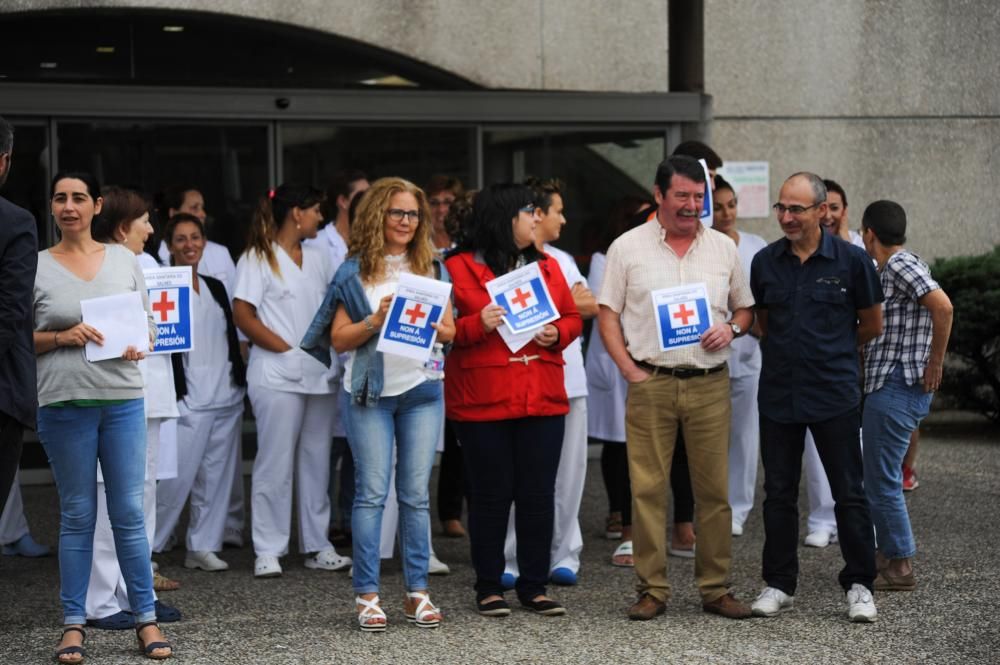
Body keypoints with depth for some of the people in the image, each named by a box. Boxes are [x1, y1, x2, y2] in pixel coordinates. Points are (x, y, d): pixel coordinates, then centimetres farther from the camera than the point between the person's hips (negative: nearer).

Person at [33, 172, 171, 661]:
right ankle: (73, 624, 12)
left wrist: (139, 344, -8)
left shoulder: (124, 260, 8)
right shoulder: (36, 267, 2)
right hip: (63, 402, -1)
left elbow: (149, 322, 13)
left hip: (122, 399, 1)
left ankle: (146, 619, 10)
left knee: (129, 512, 3)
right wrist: (60, 337, -13)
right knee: (76, 515, 5)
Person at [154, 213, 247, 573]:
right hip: (188, 398, -6)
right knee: (178, 477, -9)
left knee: (217, 476, 6)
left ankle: (203, 546, 14)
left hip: (226, 395, 6)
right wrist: (171, 392, -14)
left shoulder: (216, 287, 17)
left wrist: (240, 379, 16)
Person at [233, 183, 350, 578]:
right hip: (277, 376, -6)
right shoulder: (259, 258, -3)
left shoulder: (317, 257, 16)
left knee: (316, 460, 9)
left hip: (319, 373, 6)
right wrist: (286, 348, -14)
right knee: (276, 462, -4)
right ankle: (268, 551, 3)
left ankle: (317, 545, 15)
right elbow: (242, 314, -9)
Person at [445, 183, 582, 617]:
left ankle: (534, 586, 15)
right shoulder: (459, 268, -3)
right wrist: (478, 325, -20)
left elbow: (573, 317, 17)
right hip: (482, 403, -4)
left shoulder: (547, 267, 12)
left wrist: (558, 333, -4)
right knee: (490, 496, 3)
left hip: (543, 401, 4)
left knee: (539, 495, 5)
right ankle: (489, 588, 14)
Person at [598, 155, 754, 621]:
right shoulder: (628, 247, 3)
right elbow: (608, 314, 4)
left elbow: (745, 308, 18)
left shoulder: (723, 248, 10)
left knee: (714, 490, 3)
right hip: (650, 384, -2)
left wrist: (732, 328, -4)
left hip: (710, 384, 2)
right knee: (648, 489, -1)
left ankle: (715, 588, 12)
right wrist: (629, 369, -5)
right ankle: (652, 590, 6)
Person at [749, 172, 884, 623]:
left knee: (849, 494, 2)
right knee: (779, 493, 9)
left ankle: (859, 585, 12)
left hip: (834, 395, -3)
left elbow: (871, 324, 7)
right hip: (778, 394, 3)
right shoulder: (765, 262, 3)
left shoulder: (851, 260, -5)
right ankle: (779, 584, 19)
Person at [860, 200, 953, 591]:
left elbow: (942, 306, -26)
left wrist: (935, 364, -21)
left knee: (882, 481, -5)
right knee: (878, 478, 18)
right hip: (885, 386, 10)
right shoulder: (887, 270, 16)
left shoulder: (902, 265, -14)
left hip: (897, 387, -10)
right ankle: (886, 555, 26)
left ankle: (900, 568, 2)